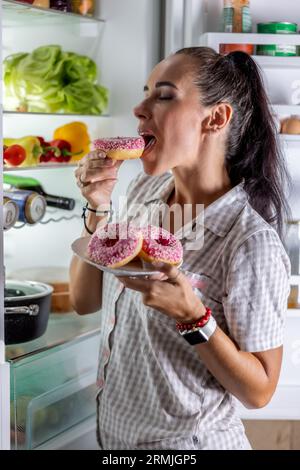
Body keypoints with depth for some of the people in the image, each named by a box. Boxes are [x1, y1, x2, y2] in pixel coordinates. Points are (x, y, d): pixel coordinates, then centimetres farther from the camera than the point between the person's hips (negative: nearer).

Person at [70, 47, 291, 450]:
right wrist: (99, 209, -13)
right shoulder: (146, 189, -6)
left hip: (185, 442, -6)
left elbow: (259, 391, -17)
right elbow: (84, 301, 0)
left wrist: (190, 314, -30)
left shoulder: (251, 244, -25)